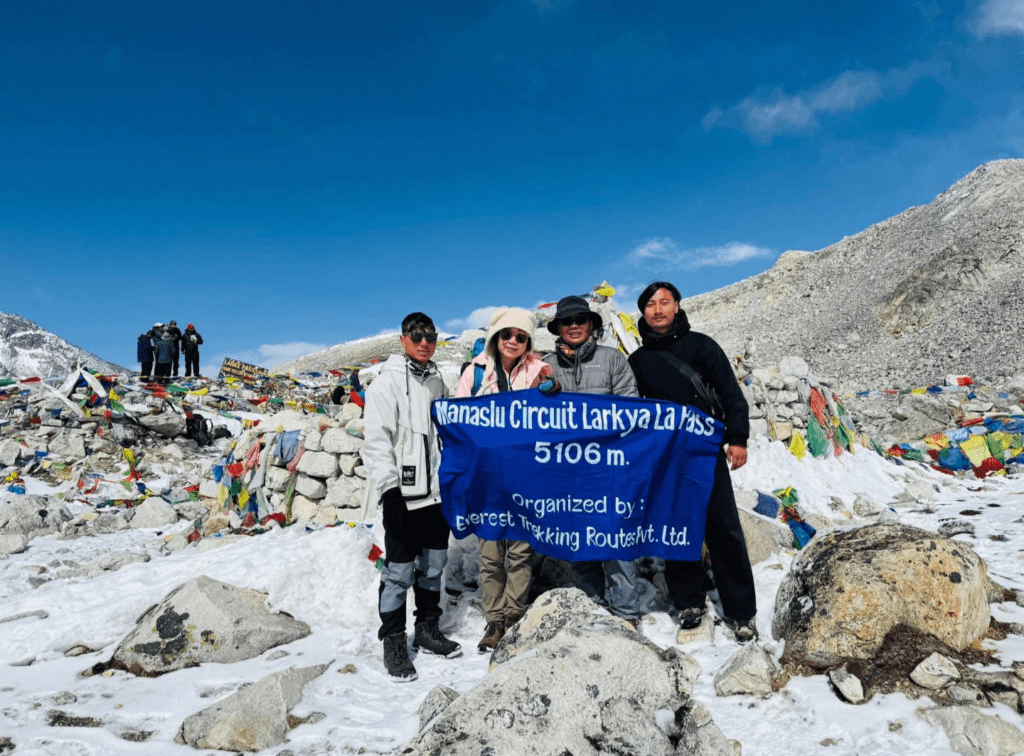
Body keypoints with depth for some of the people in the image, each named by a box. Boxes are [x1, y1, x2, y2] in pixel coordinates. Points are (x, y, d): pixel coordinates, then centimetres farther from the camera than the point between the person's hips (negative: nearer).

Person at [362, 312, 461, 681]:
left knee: (434, 564, 15)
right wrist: (390, 490, -18)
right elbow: (376, 442, -12)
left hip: (438, 492, 7)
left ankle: (428, 630, 30)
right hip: (404, 495, -6)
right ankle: (393, 642, 14)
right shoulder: (387, 383, -7)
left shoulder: (436, 381, 13)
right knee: (399, 571, -1)